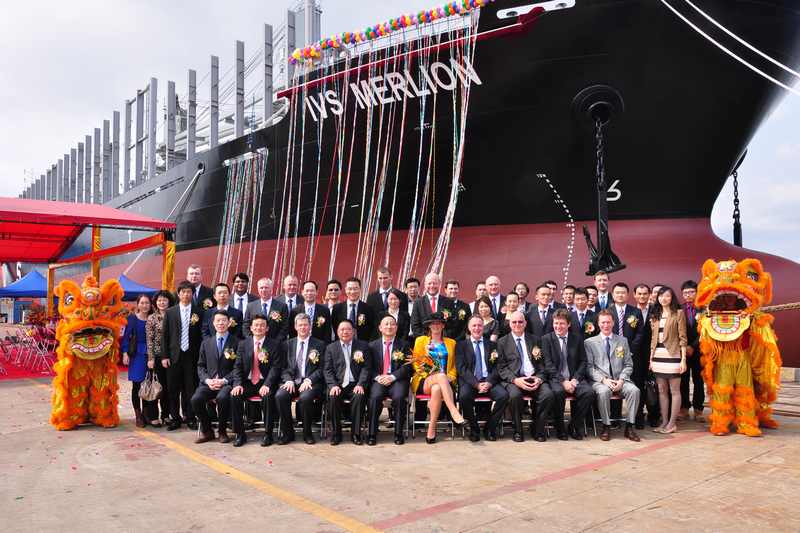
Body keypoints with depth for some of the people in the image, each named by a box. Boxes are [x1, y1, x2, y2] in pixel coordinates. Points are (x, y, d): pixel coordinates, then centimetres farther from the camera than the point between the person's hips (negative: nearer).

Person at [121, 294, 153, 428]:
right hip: (136, 355, -2)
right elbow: (126, 336, 1)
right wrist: (125, 353, -7)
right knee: (137, 385, 1)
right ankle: (138, 416, 9)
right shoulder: (132, 318, 2)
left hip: (149, 355, 2)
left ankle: (147, 414, 15)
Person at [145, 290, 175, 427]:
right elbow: (149, 340, -3)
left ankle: (166, 415, 17)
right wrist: (150, 358, -9)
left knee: (168, 386, 7)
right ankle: (154, 416, 9)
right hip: (157, 356, -3)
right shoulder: (152, 318, 0)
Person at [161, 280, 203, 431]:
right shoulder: (170, 312, 6)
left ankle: (190, 418, 13)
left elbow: (203, 334, 4)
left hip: (192, 356, -1)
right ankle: (175, 418, 16)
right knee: (173, 389, 4)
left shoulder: (199, 312, 4)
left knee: (191, 388, 2)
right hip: (174, 356, 1)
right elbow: (165, 335, 5)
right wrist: (164, 356, -1)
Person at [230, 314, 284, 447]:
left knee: (268, 396, -33)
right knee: (234, 396, -24)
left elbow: (276, 367, -8)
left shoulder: (275, 345, 0)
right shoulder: (243, 344, 10)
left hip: (265, 383, -3)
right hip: (247, 382, 3)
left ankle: (268, 434, -16)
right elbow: (237, 366, 6)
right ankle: (239, 434, -9)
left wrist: (267, 384, -23)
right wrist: (238, 384, -12)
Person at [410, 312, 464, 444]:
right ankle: (454, 412, -48)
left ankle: (431, 429, -37)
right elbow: (415, 362, 12)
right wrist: (428, 375, -6)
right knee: (441, 375, -39)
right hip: (424, 382, -1)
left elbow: (453, 366, 21)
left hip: (444, 381, 1)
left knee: (436, 389, -39)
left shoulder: (451, 343, 23)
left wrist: (450, 377, -1)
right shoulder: (420, 340, 18)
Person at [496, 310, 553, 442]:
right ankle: (517, 430, -11)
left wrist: (539, 378, -5)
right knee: (515, 395, -35)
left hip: (534, 378, 2)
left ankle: (537, 429, -6)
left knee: (548, 394, -28)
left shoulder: (535, 340, 19)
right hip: (513, 379, -2)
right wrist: (515, 380, -13)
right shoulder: (502, 342, 12)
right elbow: (501, 367, 4)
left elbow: (542, 364, 15)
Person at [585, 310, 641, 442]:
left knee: (634, 390, -28)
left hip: (620, 380, 2)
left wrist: (621, 380, -7)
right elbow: (589, 366, 2)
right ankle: (606, 426, -19)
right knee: (603, 391, -35)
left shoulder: (623, 341, 16)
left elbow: (628, 365, 12)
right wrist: (604, 380, -14)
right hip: (600, 381, -2)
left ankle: (630, 426, -16)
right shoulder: (589, 342, 9)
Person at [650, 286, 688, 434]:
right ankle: (664, 422, 14)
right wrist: (651, 358, 10)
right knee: (662, 391, 8)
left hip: (672, 355, -6)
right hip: (658, 356, 6)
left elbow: (682, 338, -4)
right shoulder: (655, 315, 15)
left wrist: (683, 359, -10)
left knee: (674, 391, 0)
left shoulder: (679, 313, -1)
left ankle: (672, 423, 5)